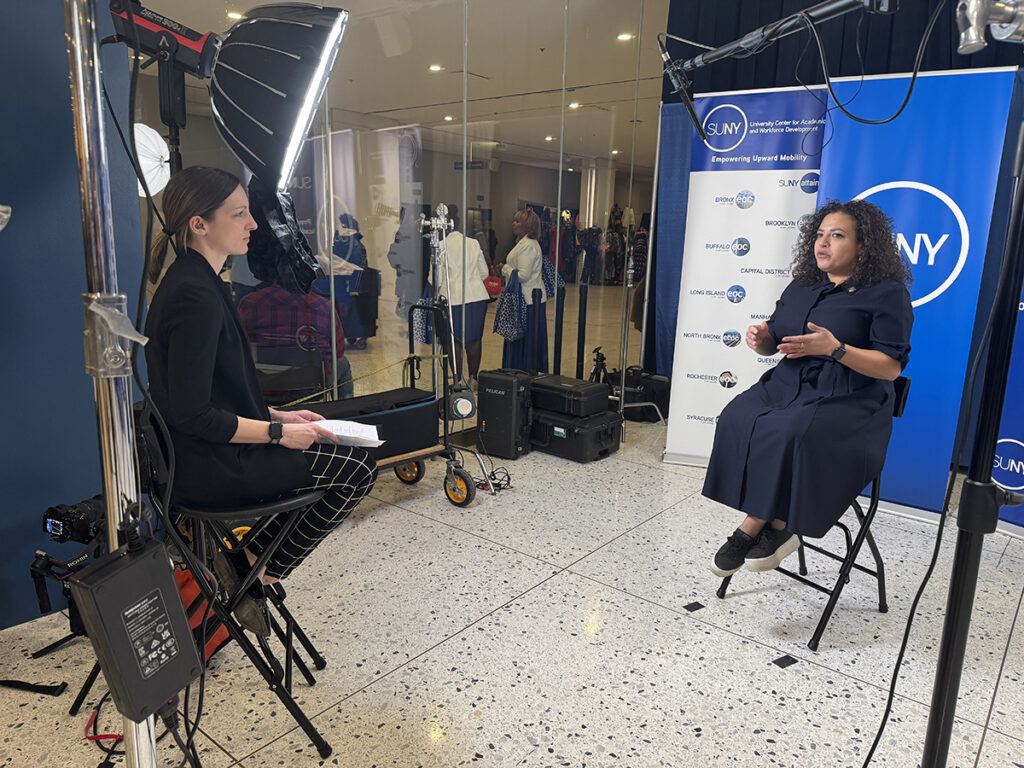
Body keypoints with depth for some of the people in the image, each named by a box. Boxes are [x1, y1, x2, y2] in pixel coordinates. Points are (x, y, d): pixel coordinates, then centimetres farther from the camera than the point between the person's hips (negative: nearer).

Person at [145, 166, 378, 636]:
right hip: (209, 468, -10)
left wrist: (277, 416, 9)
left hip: (200, 456, 10)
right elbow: (193, 415, -25)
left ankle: (246, 559, 18)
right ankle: (261, 571, 8)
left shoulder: (194, 281, 9)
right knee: (358, 466, -5)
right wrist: (277, 431, -16)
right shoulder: (195, 296, -23)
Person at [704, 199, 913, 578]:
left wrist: (834, 349, -23)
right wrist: (761, 339, -4)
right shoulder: (802, 286, 18)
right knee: (737, 420, -26)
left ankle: (754, 526, -16)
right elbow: (774, 340, 22)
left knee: (789, 433, -36)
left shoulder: (888, 293, -1)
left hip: (850, 401, -5)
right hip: (788, 385, 6)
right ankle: (776, 525, -19)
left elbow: (891, 366, -9)